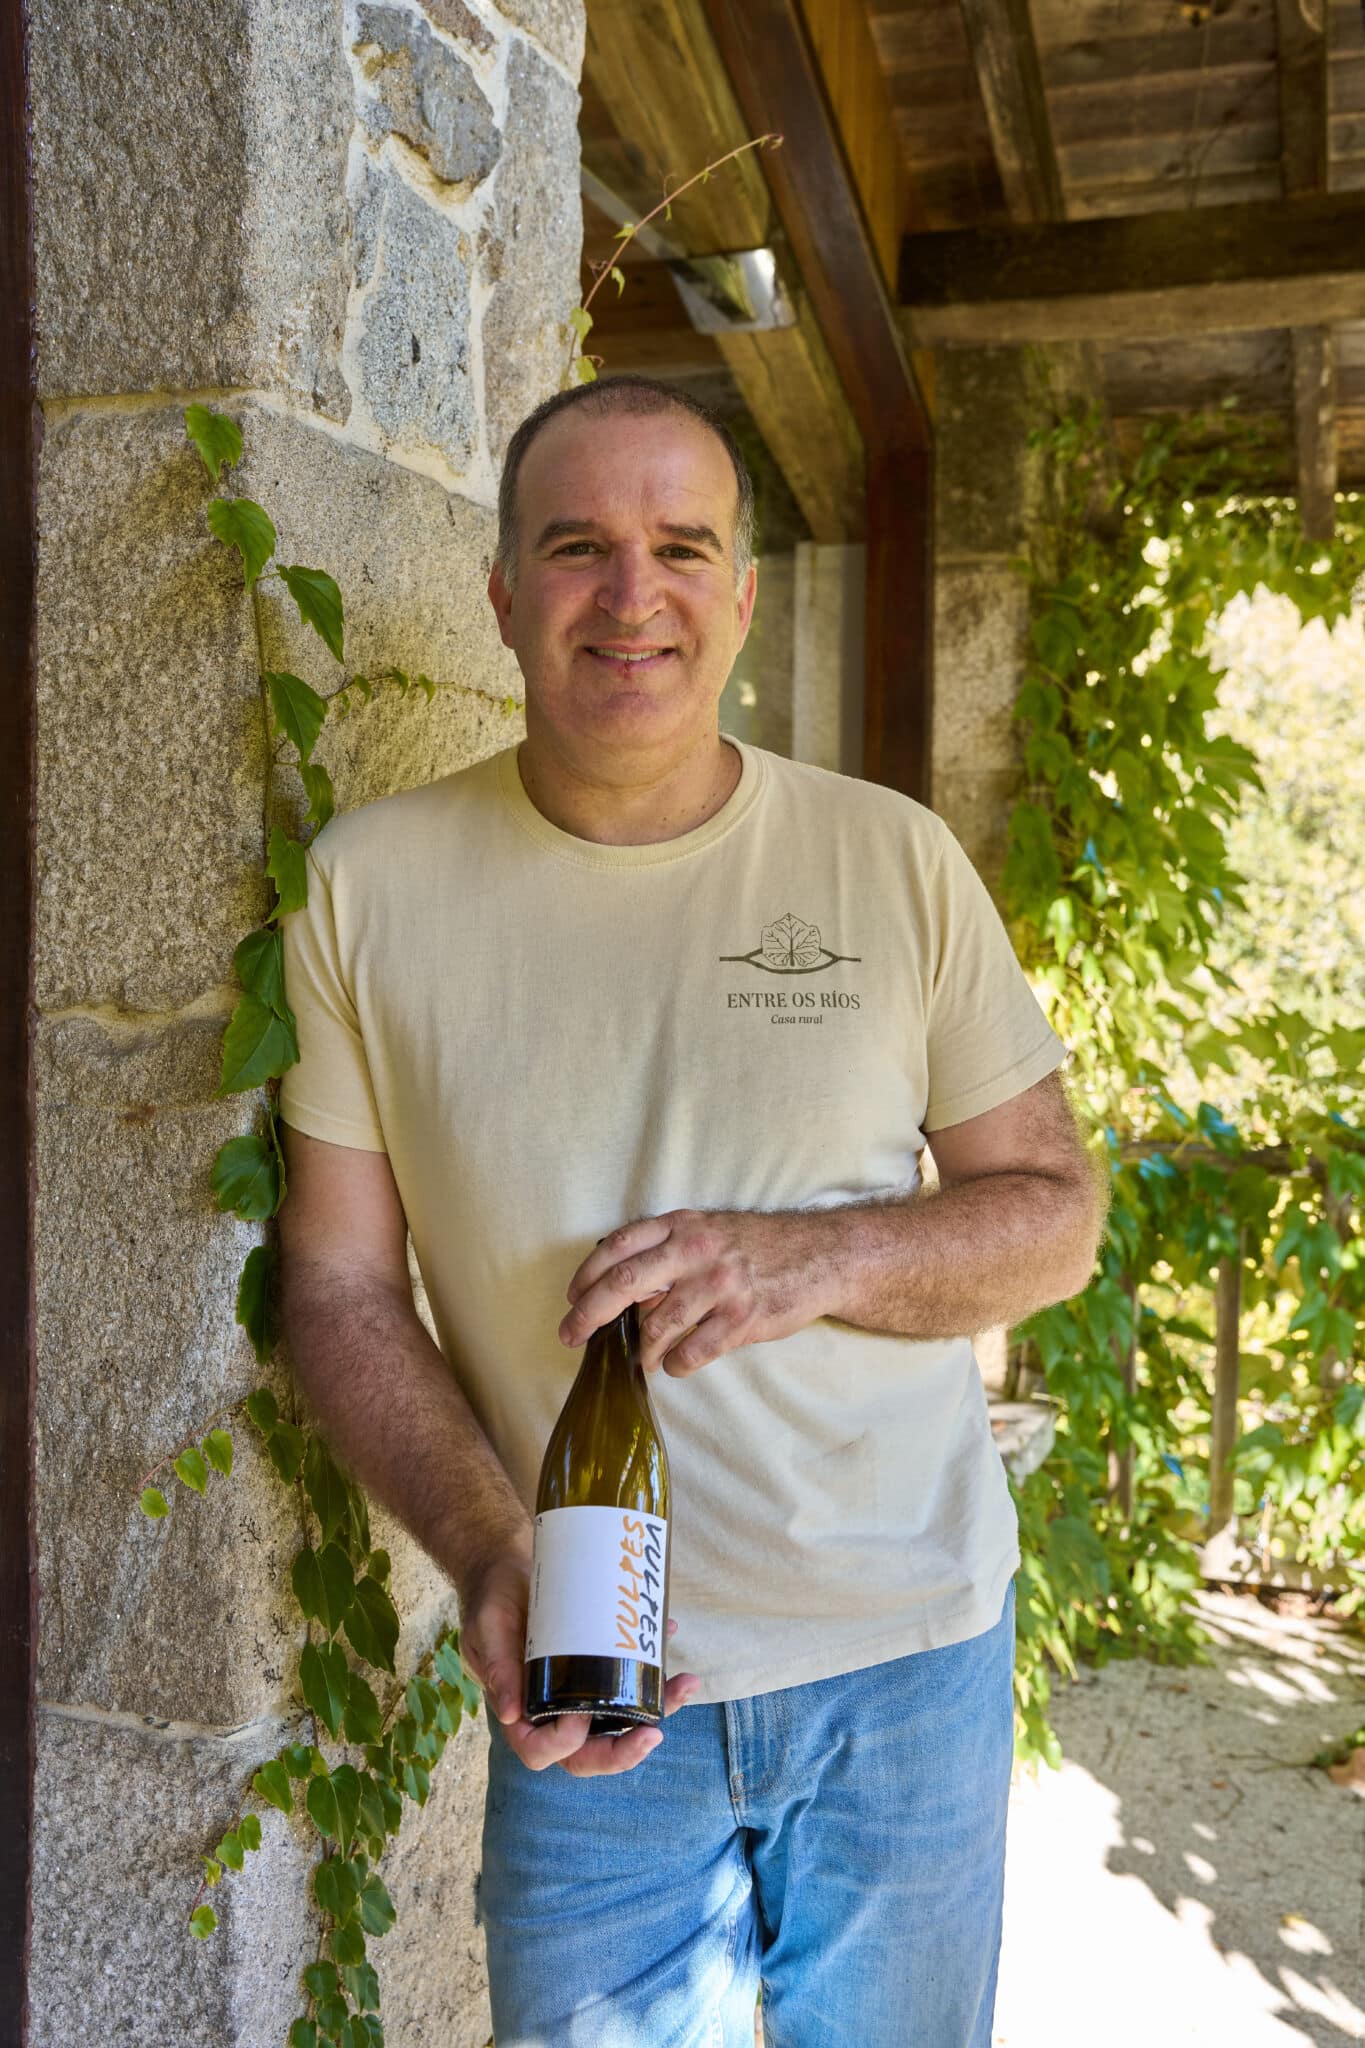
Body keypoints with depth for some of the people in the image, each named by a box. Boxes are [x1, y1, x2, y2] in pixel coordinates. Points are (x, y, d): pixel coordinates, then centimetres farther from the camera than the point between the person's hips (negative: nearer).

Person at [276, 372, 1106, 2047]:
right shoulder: (370, 886, -5)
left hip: (910, 1657, 2)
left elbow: (1055, 1215, 0)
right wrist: (488, 1554, -18)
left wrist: (819, 1258, -19)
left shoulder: (894, 859, -4)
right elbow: (339, 1288, -3)